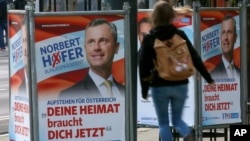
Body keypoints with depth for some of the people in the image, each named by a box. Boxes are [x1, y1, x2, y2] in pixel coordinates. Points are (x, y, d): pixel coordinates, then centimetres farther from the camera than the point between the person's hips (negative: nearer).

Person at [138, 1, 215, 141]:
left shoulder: (149, 39, -6)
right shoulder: (180, 35, 0)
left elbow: (143, 66, -4)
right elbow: (195, 58, 2)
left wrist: (144, 90, 5)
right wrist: (209, 78, 10)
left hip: (159, 87, -2)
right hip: (180, 85, 2)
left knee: (163, 123, 11)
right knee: (177, 119, 16)